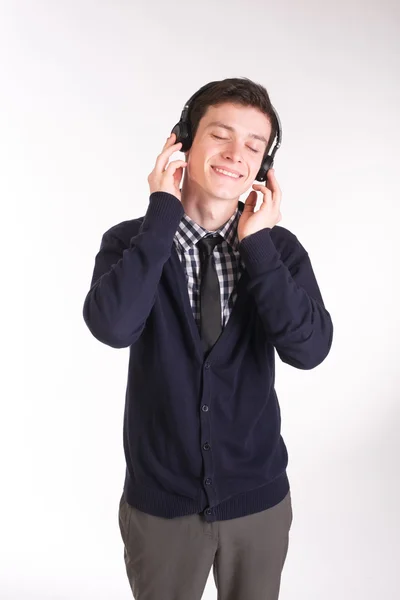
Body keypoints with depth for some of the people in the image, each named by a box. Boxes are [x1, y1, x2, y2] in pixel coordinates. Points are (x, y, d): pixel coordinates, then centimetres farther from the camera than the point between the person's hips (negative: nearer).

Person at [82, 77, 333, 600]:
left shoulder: (280, 248, -6)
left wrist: (256, 244, -21)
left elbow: (309, 350, -20)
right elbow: (113, 326, -28)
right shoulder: (132, 241, -9)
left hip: (259, 501, 1)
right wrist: (162, 214, -23)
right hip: (160, 503, -1)